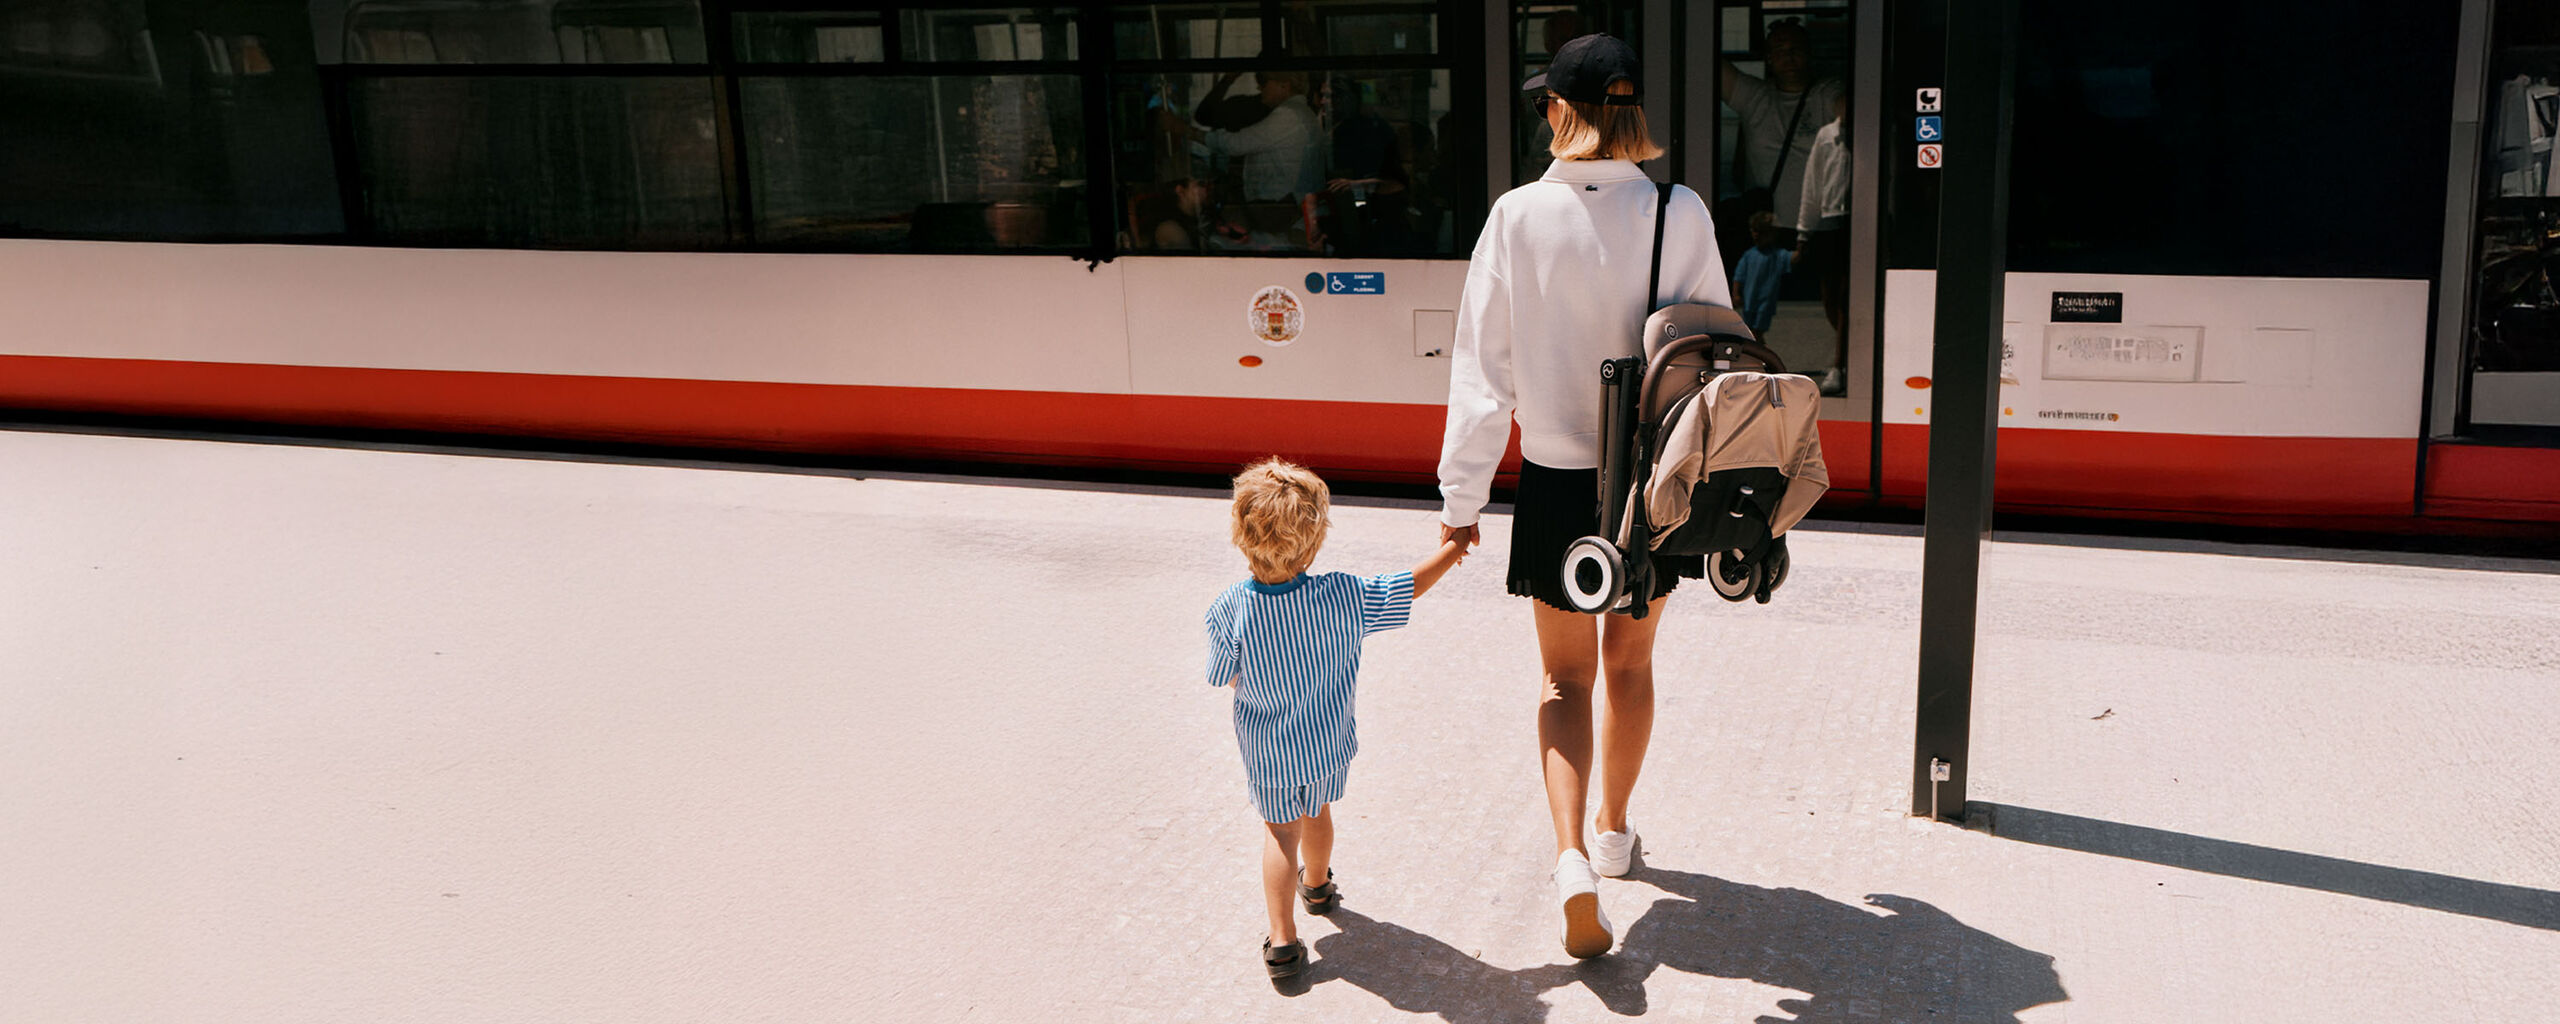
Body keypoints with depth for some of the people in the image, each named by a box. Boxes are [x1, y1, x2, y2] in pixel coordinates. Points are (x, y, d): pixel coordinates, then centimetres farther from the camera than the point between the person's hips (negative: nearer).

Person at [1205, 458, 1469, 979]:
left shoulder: (1228, 612, -26)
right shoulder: (1344, 597, -25)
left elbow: (1228, 680, -11)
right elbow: (1410, 587, -12)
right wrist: (1454, 546, 3)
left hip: (1267, 751, -2)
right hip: (1329, 743, 2)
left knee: (1280, 830, 17)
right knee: (1317, 811, 28)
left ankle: (1282, 939, 9)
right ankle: (1318, 885, 54)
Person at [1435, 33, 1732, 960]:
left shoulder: (1519, 216, -12)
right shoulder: (1681, 215, -9)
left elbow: (1481, 367, -9)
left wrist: (1462, 496, -1)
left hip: (1559, 483, -1)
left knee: (1564, 675, 14)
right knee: (1630, 661, 22)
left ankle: (1572, 855, -3)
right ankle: (1613, 832, 39)